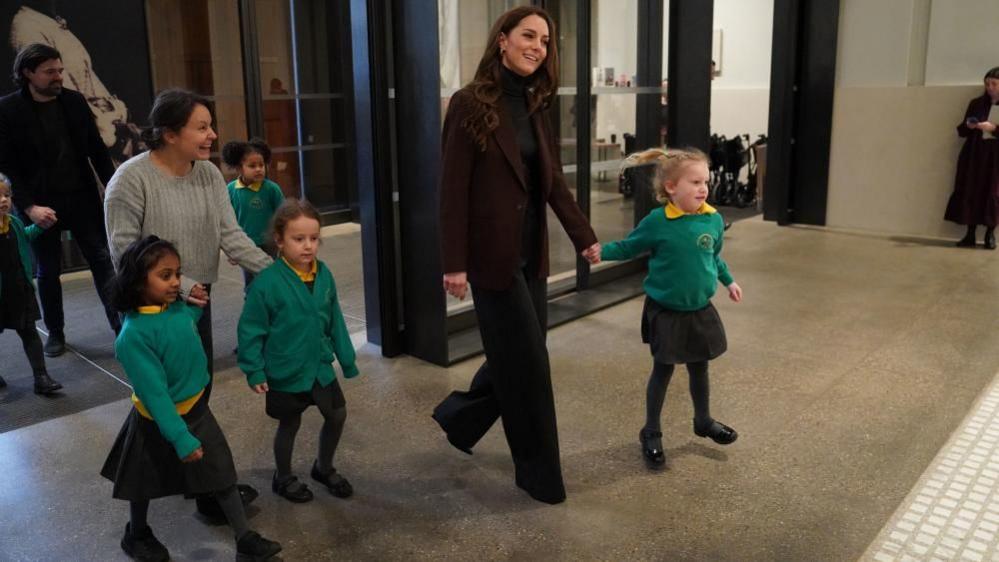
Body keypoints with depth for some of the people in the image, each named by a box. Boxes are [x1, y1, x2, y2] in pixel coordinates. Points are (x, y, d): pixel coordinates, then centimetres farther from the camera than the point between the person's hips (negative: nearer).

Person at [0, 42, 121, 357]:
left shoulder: (74, 101, 1)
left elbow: (97, 150, 6)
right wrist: (29, 206, -17)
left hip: (82, 198, 2)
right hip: (40, 205, -2)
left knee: (102, 260, 3)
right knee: (48, 272, 10)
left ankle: (120, 324, 10)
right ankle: (55, 332, 27)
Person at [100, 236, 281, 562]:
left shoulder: (179, 308, -11)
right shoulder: (134, 334, -30)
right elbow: (154, 393, -29)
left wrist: (197, 306, 1)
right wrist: (180, 438, -28)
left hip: (196, 409, 6)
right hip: (157, 420, -5)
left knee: (222, 475, 10)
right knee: (146, 484, 20)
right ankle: (136, 535, 45)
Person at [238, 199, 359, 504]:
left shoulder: (324, 274, -7)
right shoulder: (267, 281, -22)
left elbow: (334, 321, 3)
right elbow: (251, 330, -15)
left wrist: (346, 359, 8)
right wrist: (254, 371, -14)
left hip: (320, 365, 5)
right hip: (285, 371, -5)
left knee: (337, 414, 13)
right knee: (290, 424, 13)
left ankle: (324, 468, 40)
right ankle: (283, 478, 39)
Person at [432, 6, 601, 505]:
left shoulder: (534, 106, 11)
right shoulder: (471, 103, -11)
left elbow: (554, 181, 12)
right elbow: (453, 189, -14)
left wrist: (584, 236, 8)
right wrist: (454, 263, -16)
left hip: (531, 252, 8)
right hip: (494, 254, -7)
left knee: (517, 356, 15)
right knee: (526, 362, 0)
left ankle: (458, 415, 39)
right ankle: (539, 473, 17)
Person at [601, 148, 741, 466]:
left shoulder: (714, 219, -4)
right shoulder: (657, 222, -18)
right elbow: (628, 247, -6)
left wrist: (729, 282, 21)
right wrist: (599, 251, -21)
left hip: (700, 310, 4)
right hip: (666, 312, -4)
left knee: (699, 368, 19)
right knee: (663, 370, 6)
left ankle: (703, 421, 41)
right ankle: (651, 433, 22)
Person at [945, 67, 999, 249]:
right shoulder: (976, 103, 11)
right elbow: (962, 131, 11)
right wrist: (968, 126, -9)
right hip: (973, 154, 3)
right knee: (970, 192, -2)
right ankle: (970, 234, 2)